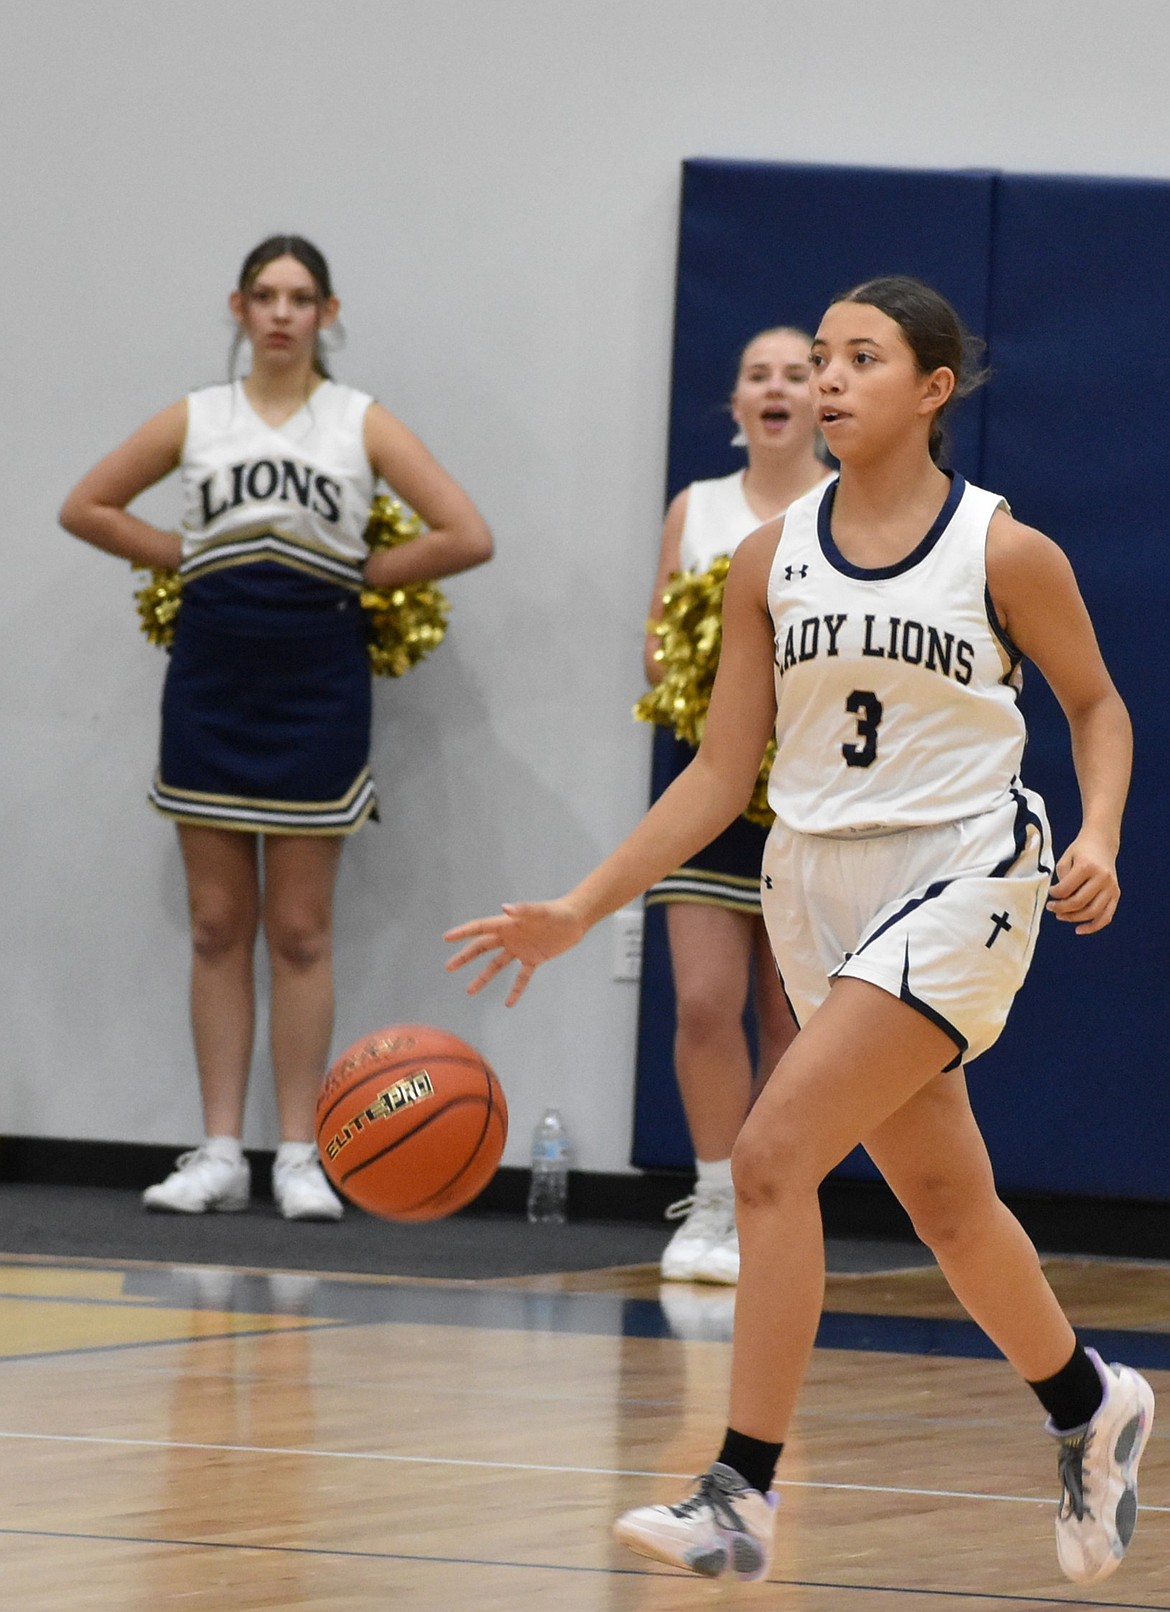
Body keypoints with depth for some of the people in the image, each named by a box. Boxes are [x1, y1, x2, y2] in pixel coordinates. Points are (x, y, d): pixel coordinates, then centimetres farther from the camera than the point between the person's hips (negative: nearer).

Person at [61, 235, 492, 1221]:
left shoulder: (362, 424, 0)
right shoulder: (196, 420, 5)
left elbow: (467, 537, -5)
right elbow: (87, 508, 13)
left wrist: (357, 576, -3)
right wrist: (186, 556, 4)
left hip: (318, 682, -2)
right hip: (212, 677, 2)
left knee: (301, 929, 2)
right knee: (218, 925, 4)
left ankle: (300, 1157, 5)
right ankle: (220, 1154, 7)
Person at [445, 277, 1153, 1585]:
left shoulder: (1004, 554, -7)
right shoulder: (771, 560, 4)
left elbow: (1096, 704, 7)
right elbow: (720, 774, 6)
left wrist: (1097, 838, -11)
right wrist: (577, 912, 0)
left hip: (957, 882, -5)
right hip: (818, 886, 5)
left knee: (773, 1156, -19)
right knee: (946, 1205, 15)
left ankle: (741, 1496, -15)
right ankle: (1089, 1410, 41)